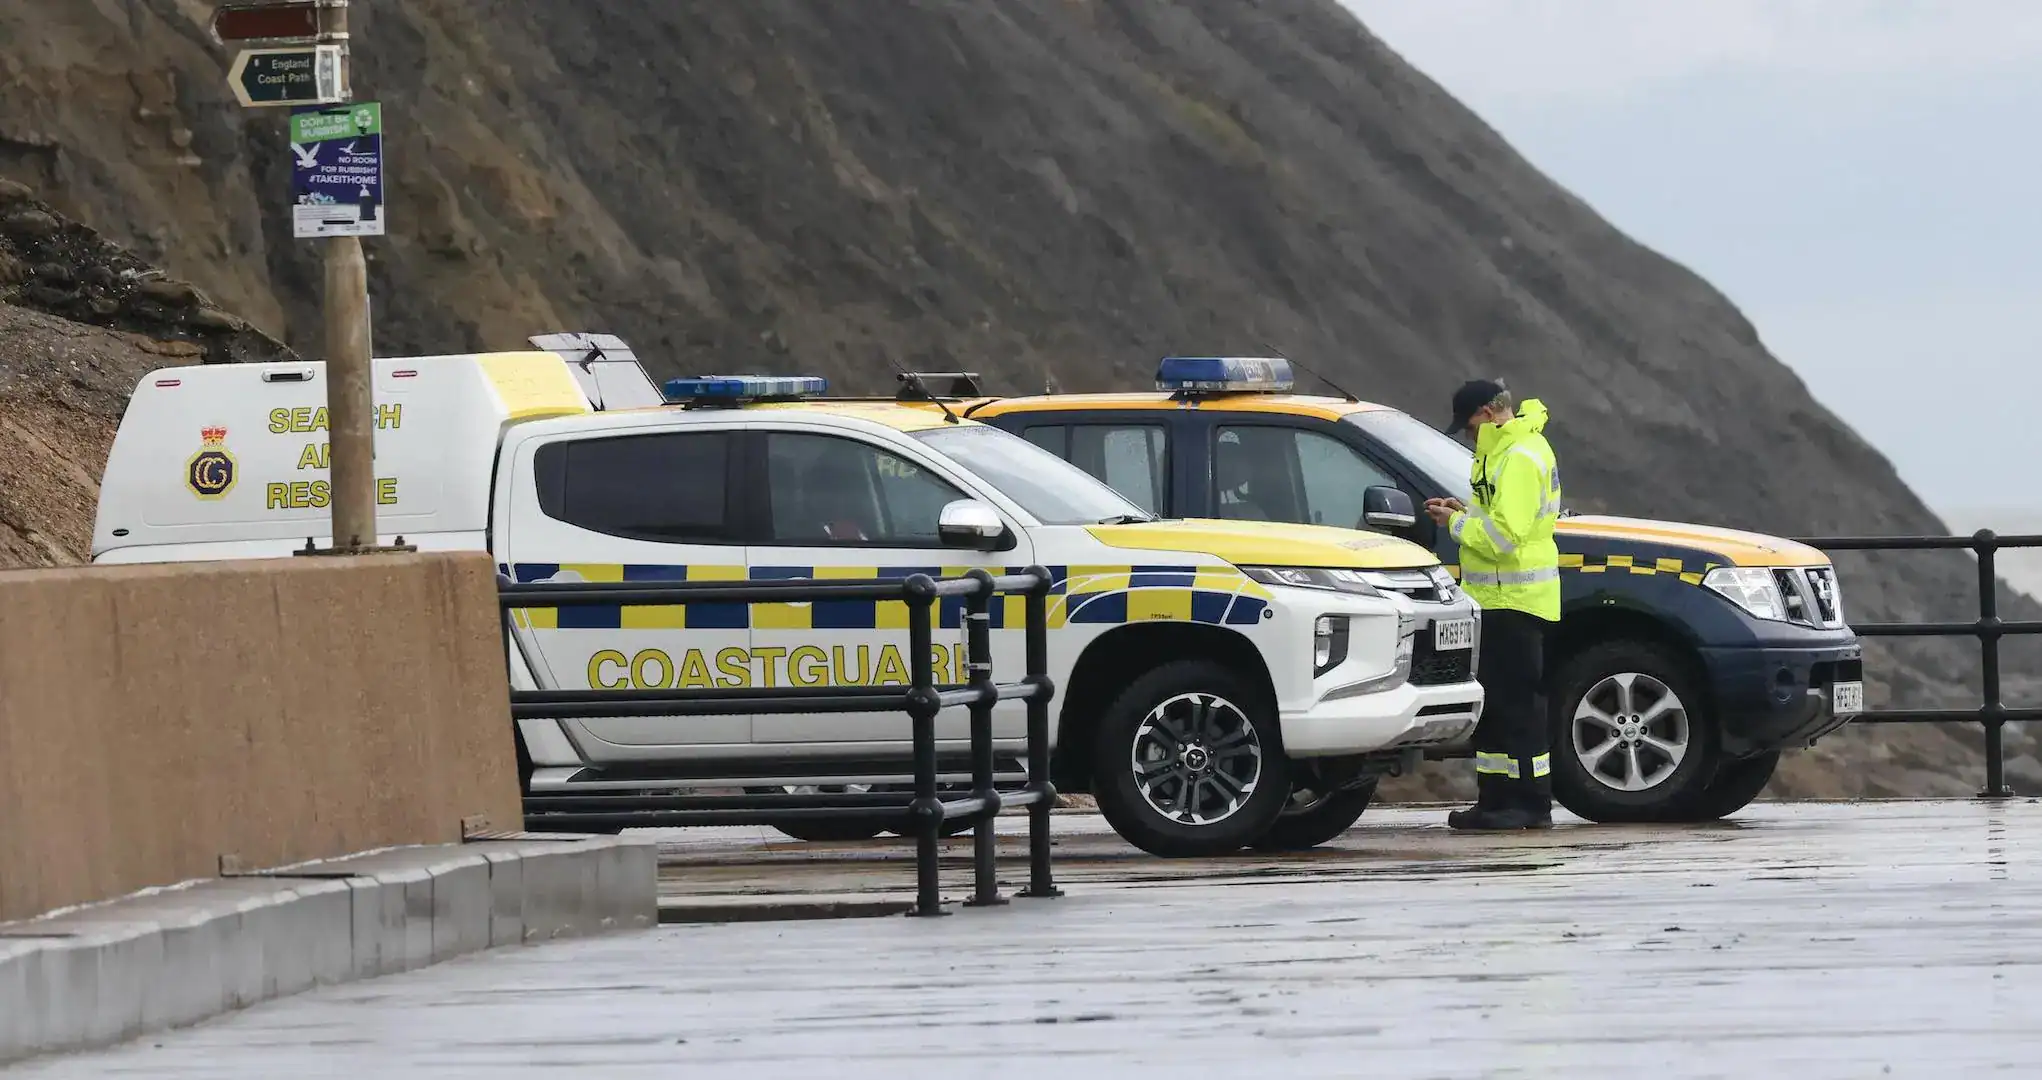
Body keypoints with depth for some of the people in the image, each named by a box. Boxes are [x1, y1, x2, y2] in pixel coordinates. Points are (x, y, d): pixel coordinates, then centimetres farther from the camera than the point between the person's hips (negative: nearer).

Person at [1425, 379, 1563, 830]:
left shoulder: (1519, 458, -17)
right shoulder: (1504, 450, 17)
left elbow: (1504, 534, -24)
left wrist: (1457, 522, -11)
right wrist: (1466, 513, 8)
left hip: (1516, 603, -11)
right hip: (1496, 600, 11)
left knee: (1518, 704, -8)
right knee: (1493, 704, 13)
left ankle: (1531, 805, -6)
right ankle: (1495, 801, 17)